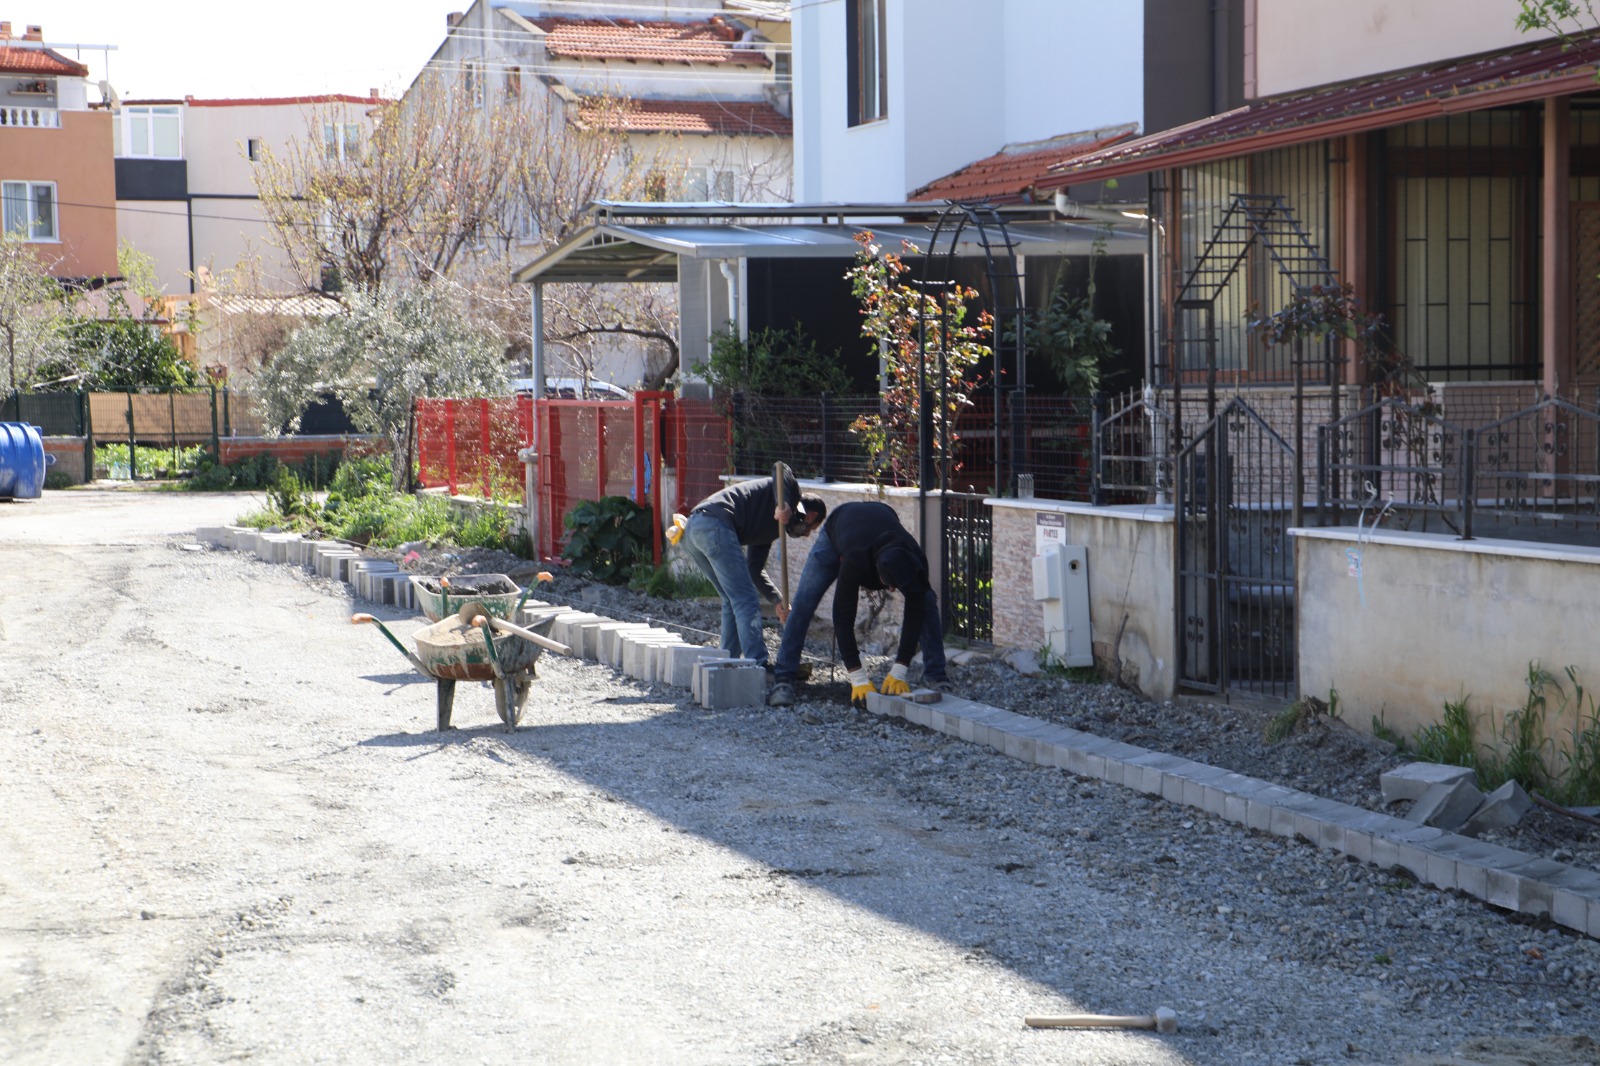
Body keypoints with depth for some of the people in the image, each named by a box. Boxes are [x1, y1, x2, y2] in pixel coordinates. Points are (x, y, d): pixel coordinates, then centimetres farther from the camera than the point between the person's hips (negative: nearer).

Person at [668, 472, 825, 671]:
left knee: (732, 600, 20)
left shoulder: (770, 527, 34)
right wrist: (783, 504, -23)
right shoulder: (792, 494, 12)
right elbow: (781, 470, -9)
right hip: (715, 524, -10)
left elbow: (755, 568, 31)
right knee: (746, 600, -7)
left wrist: (778, 601, 22)